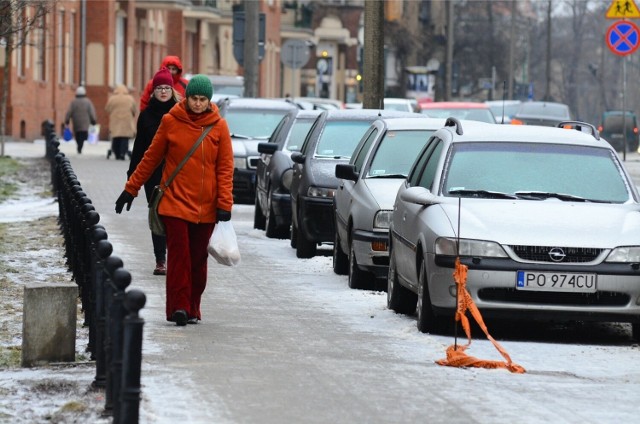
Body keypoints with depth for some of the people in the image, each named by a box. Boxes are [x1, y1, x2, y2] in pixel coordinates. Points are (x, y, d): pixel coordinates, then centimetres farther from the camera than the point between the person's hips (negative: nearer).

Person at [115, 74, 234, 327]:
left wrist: (224, 204, -7)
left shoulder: (218, 126, 1)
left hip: (205, 207, 1)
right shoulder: (171, 122, 0)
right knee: (178, 254, -10)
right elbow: (152, 158, 8)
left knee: (198, 258, 6)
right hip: (175, 200, -1)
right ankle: (178, 307, -12)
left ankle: (192, 309, 15)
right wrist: (131, 189, 9)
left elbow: (225, 167, 1)